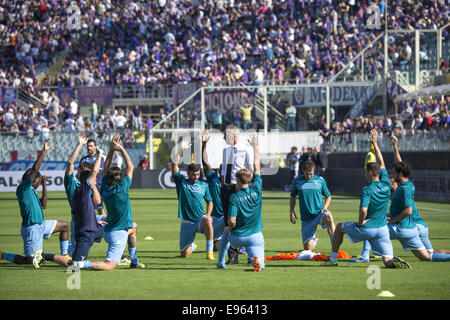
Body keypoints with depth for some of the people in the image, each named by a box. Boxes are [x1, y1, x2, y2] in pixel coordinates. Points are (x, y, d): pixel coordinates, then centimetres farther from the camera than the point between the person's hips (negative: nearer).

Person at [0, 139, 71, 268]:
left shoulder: (32, 191, 16)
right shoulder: (23, 188, -12)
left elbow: (43, 205, 21)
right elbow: (34, 170, -22)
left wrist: (44, 186, 18)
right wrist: (43, 152, -23)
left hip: (41, 225, 10)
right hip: (32, 228, -10)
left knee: (65, 226, 20)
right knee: (30, 260, -13)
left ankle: (64, 256, 22)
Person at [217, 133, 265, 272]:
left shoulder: (234, 198, -12)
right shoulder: (256, 190, -3)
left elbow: (232, 222, -19)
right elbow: (257, 167, 8)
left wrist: (229, 228, 5)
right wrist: (255, 146, 17)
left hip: (237, 238, -1)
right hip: (255, 237, 1)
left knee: (226, 232, 35)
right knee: (260, 266, -1)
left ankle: (221, 262, 33)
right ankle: (256, 260, -36)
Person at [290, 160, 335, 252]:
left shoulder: (320, 180, 1)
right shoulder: (298, 180, 3)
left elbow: (328, 197, 11)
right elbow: (293, 197, 16)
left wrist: (324, 208, -8)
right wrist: (292, 211, 2)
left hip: (319, 213, -2)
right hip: (306, 218, 2)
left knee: (328, 217, -40)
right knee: (308, 248, 1)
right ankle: (314, 240, 39)